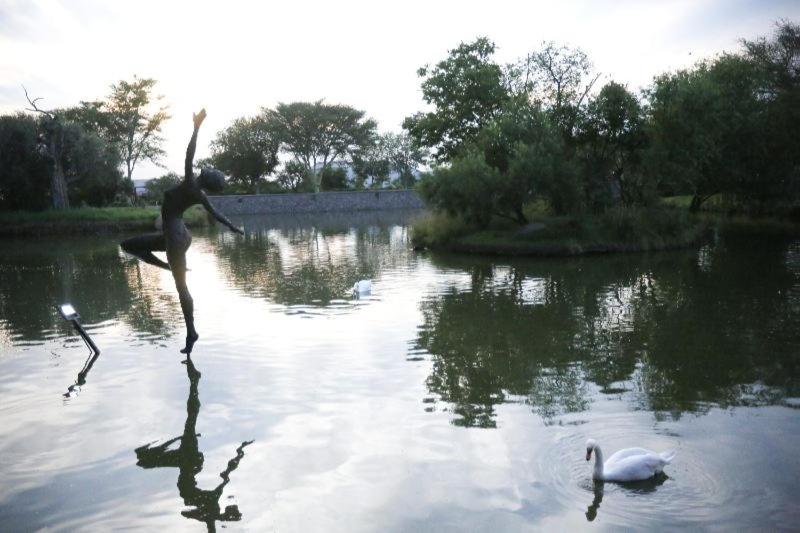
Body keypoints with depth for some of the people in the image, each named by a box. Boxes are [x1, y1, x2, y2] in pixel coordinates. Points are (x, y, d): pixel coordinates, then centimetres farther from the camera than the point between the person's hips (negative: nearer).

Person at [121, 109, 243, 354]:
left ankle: (191, 333, 3)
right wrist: (236, 229, 32)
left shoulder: (189, 183, -15)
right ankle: (170, 266, 16)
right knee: (128, 245, 18)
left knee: (181, 287, -3)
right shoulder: (201, 196, 6)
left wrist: (196, 126, -26)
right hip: (176, 235, 8)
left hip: (175, 238, -8)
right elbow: (218, 215, 17)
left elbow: (189, 155, -27)